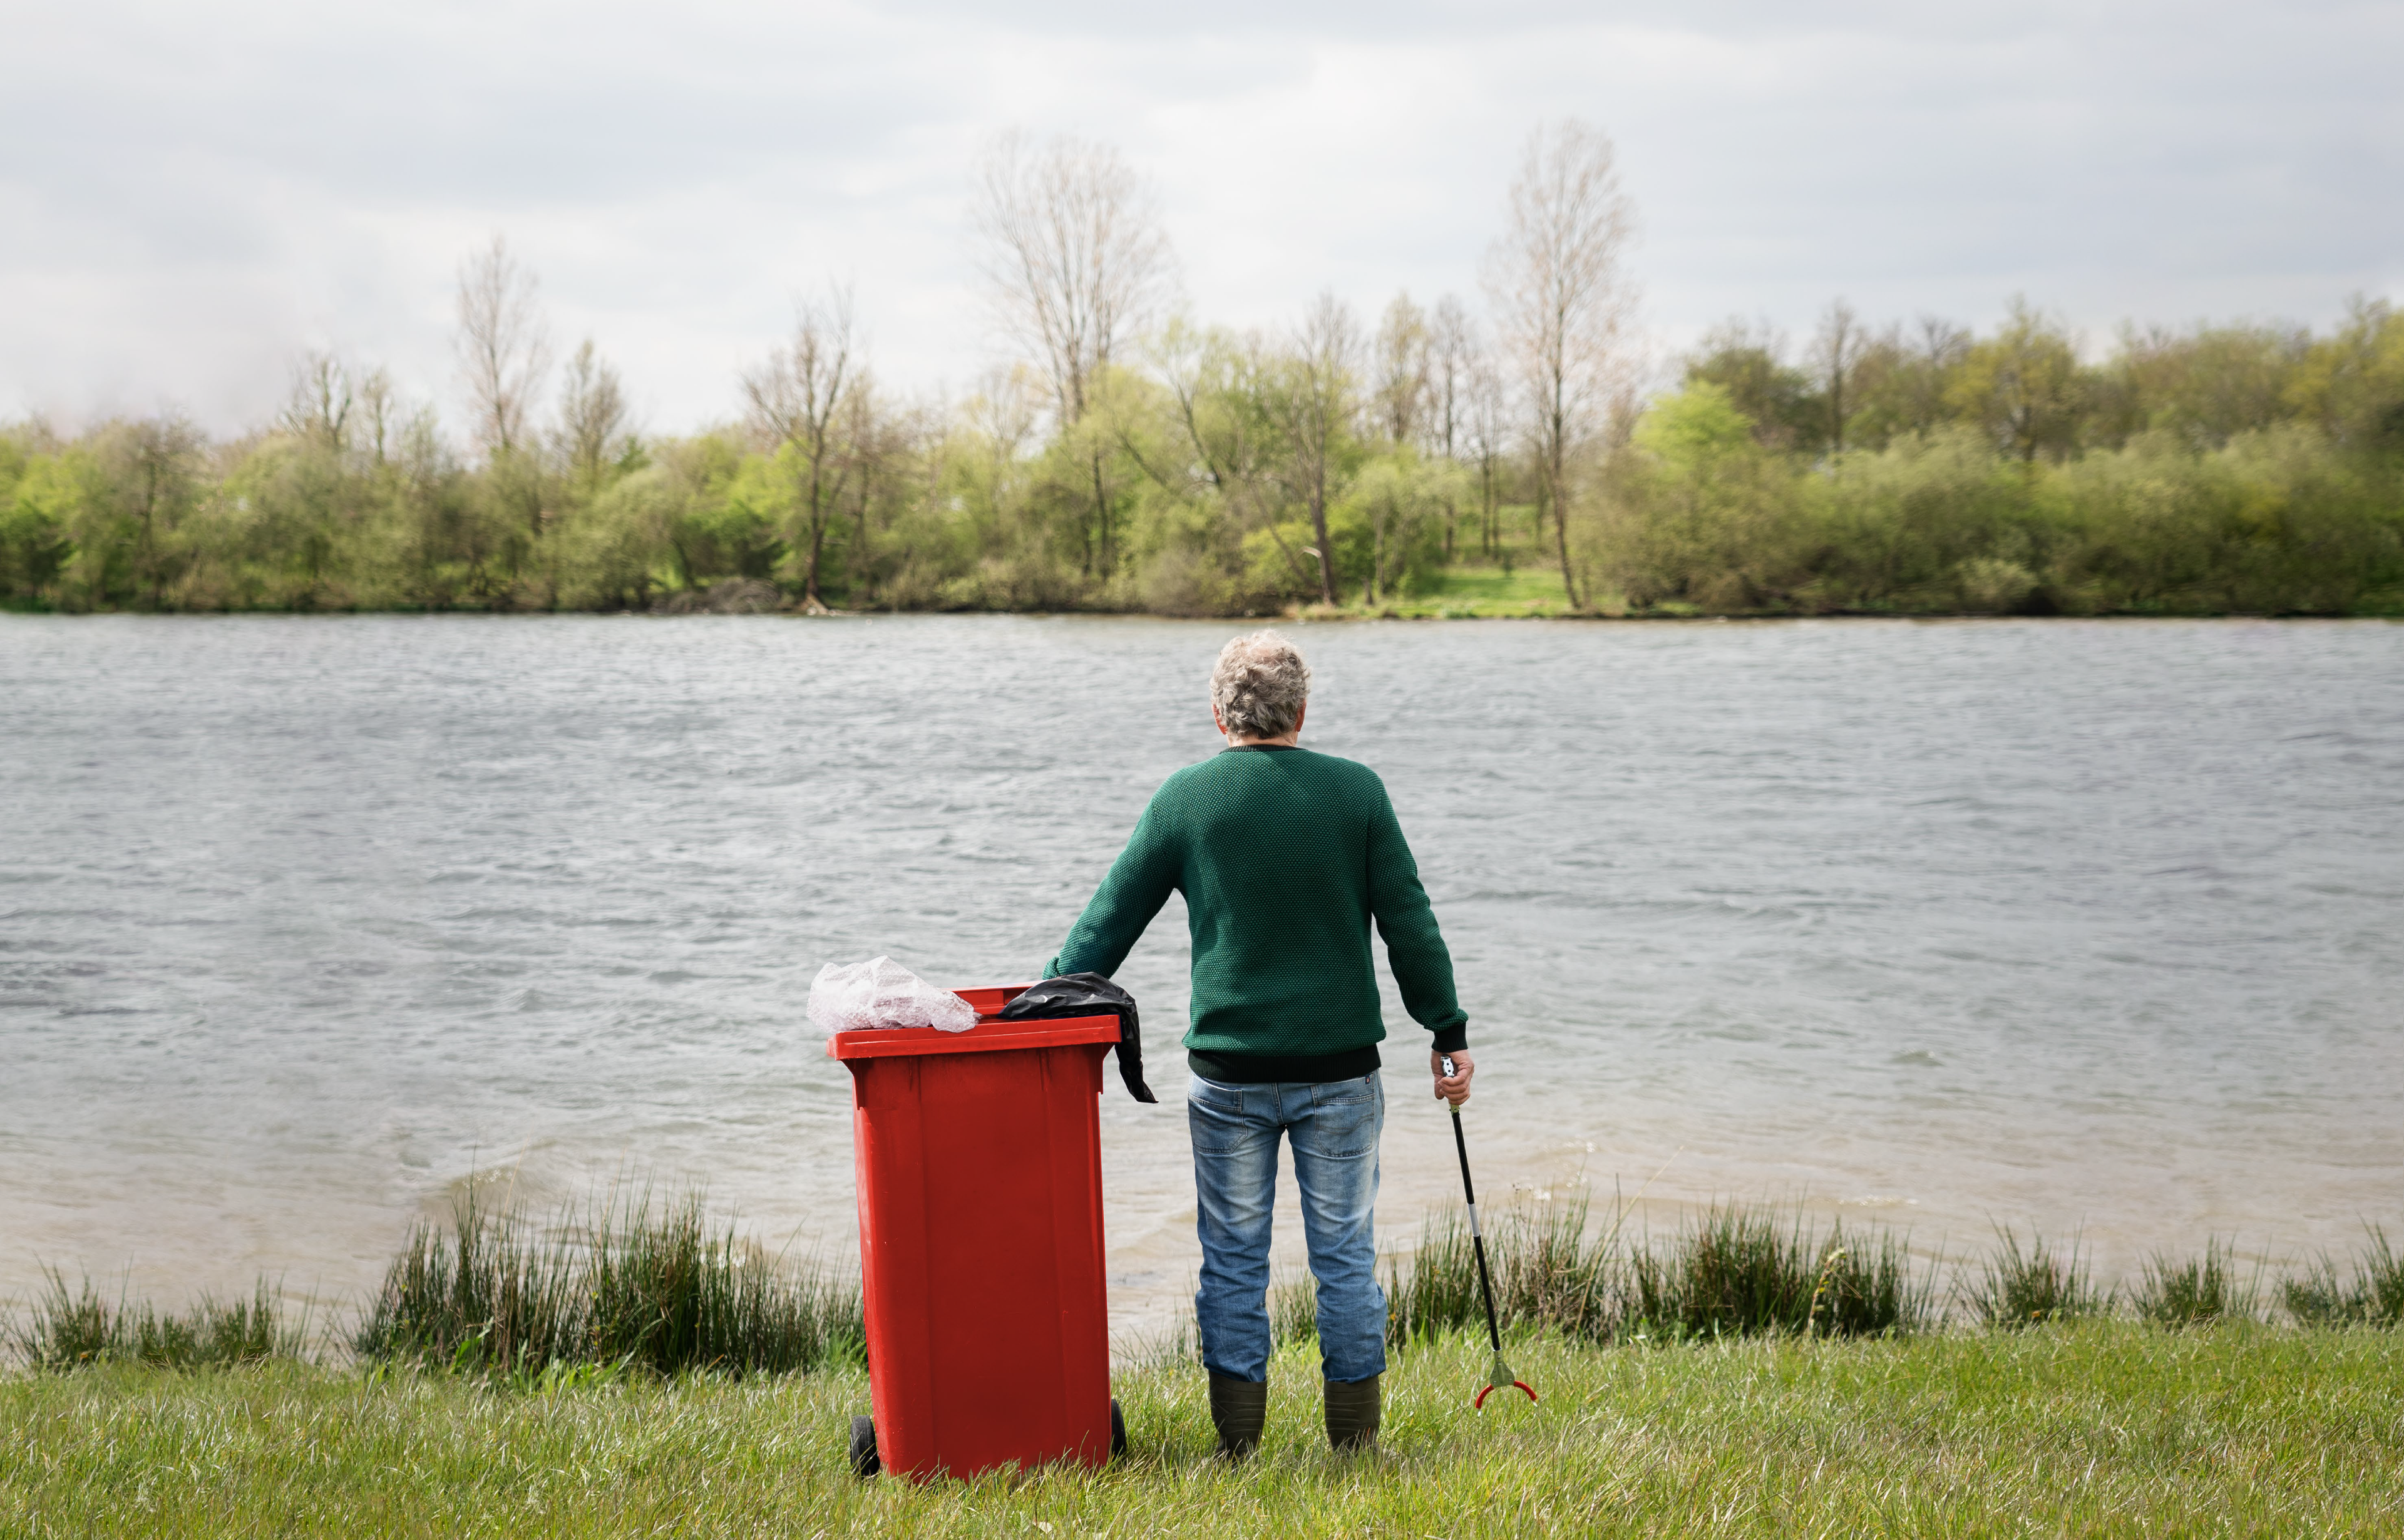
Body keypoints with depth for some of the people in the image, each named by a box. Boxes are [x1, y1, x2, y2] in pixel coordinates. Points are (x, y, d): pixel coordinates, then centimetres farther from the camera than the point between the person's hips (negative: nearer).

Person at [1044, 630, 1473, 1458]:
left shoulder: (1184, 798, -2)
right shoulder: (1356, 790, -2)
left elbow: (1108, 922, 1)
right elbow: (1410, 924, 0)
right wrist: (1447, 1032, 9)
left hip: (1228, 1072, 0)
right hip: (1341, 1068, 0)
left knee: (1233, 1260, 8)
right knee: (1345, 1256, 8)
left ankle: (1238, 1447, 10)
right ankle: (1355, 1443, 14)